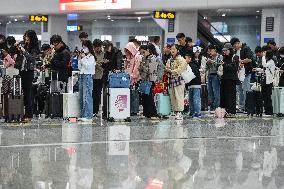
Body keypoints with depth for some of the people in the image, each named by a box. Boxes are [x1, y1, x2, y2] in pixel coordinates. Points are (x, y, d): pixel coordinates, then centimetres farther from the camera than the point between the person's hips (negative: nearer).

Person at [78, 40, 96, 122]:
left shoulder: (91, 57, -5)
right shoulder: (83, 56, 16)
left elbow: (88, 66, -15)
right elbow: (79, 67, 16)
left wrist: (83, 58, -11)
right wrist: (80, 59, 6)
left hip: (87, 76, -8)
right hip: (81, 76, 8)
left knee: (87, 96, -12)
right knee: (81, 97, 7)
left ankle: (88, 116, -12)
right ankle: (83, 115, 12)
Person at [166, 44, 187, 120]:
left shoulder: (181, 59, -5)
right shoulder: (170, 60, 18)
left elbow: (180, 69, -15)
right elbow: (167, 68, 25)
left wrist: (171, 71, -12)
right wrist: (167, 69, 2)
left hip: (178, 80, -7)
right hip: (171, 80, 7)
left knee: (179, 96, -9)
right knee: (172, 97, 7)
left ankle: (179, 113, -10)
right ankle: (174, 111, 14)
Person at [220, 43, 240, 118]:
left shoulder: (235, 57, -2)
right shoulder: (225, 57, 17)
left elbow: (234, 67, -15)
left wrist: (225, 64, -20)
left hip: (231, 79, -7)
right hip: (224, 78, 7)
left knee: (231, 95, -6)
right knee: (223, 94, 5)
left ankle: (232, 112, -4)